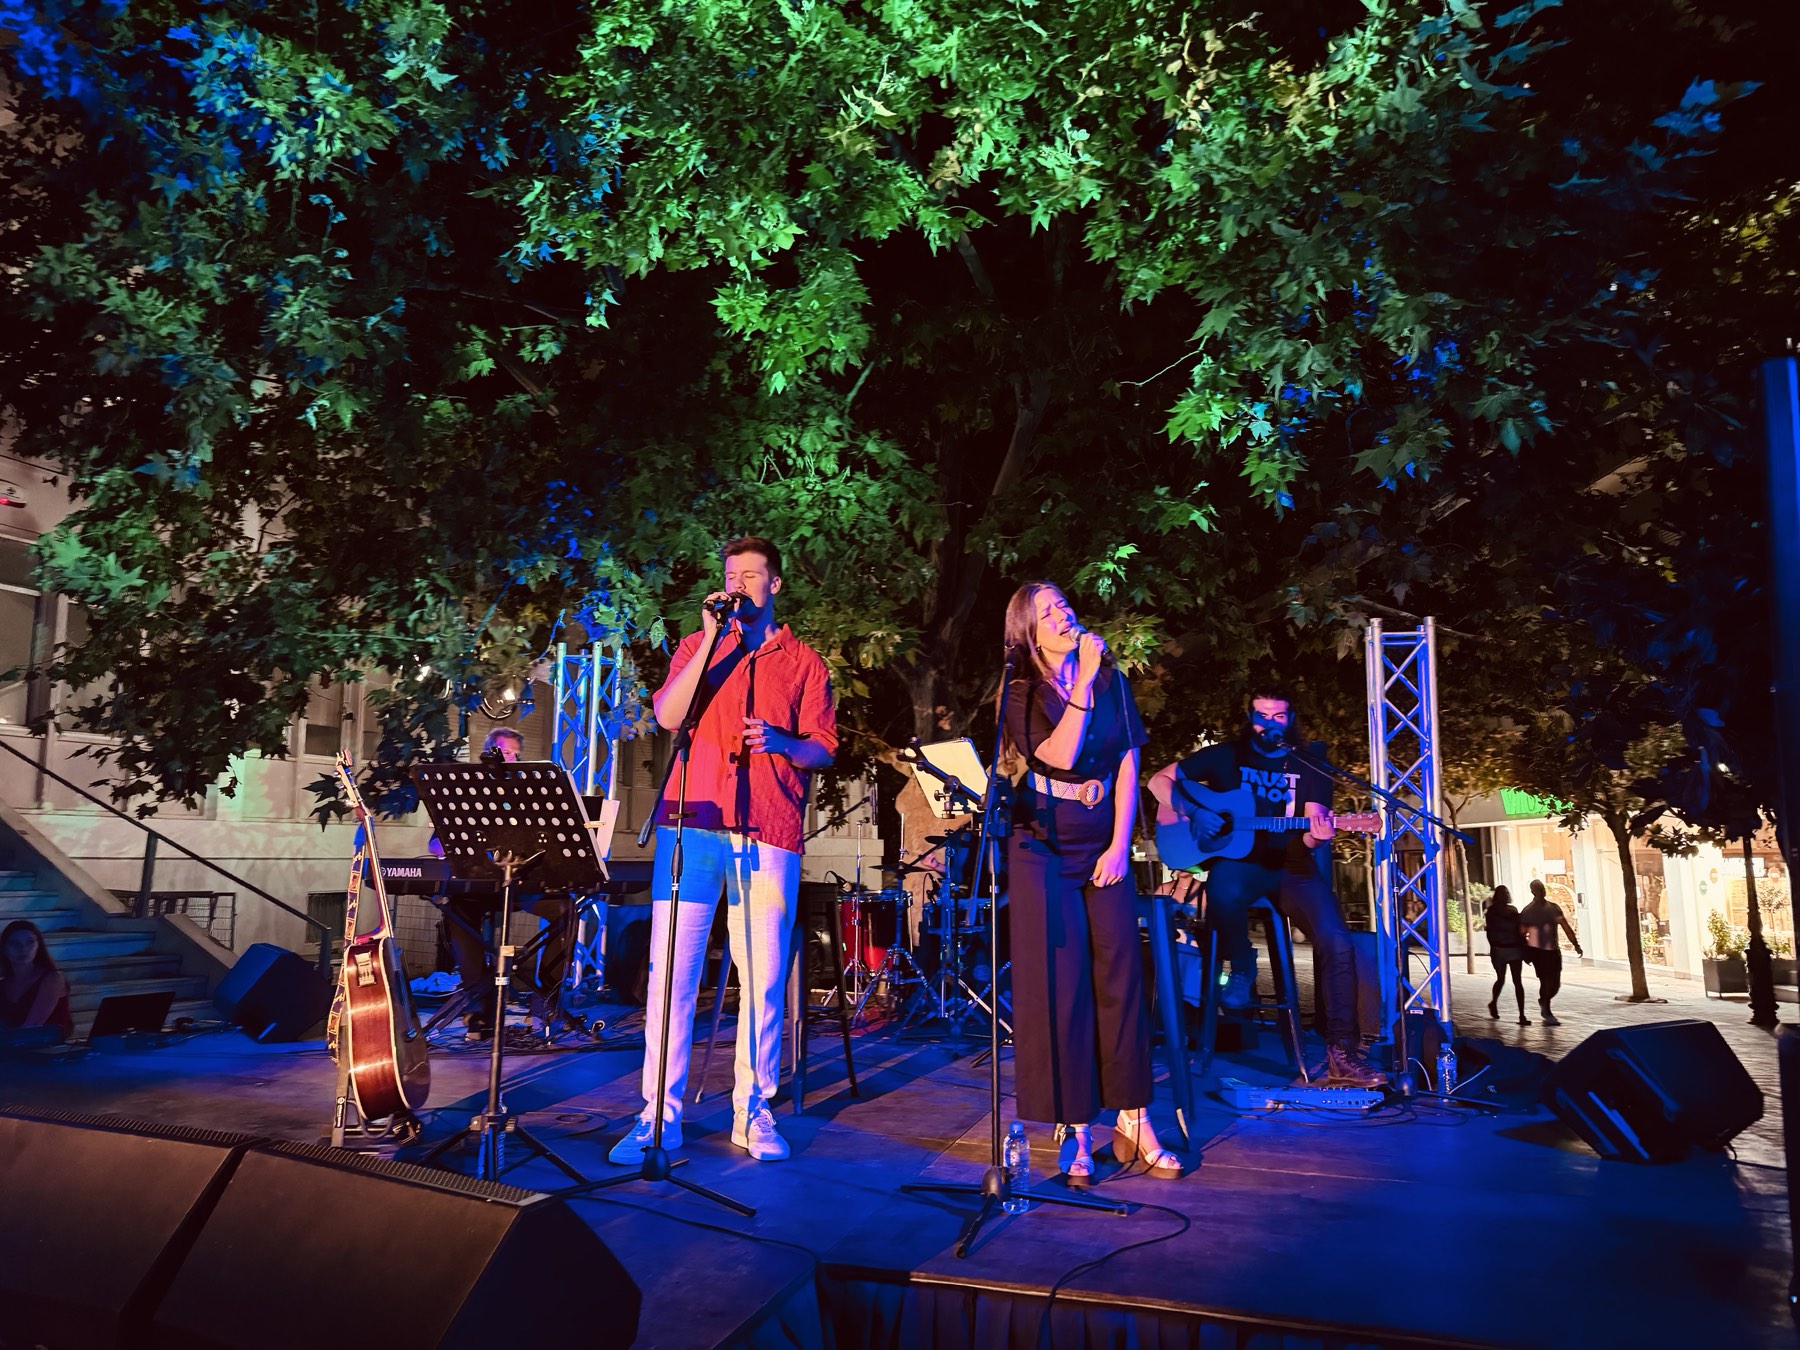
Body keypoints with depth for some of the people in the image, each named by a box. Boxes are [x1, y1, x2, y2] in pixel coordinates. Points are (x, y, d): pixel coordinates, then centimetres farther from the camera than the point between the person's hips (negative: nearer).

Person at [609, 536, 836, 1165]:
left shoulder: (805, 662, 15)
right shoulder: (697, 646, 16)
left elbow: (824, 749, 9)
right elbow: (667, 716, -2)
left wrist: (780, 741, -11)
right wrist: (711, 639, -5)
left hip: (769, 832, 0)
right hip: (693, 824, 0)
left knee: (763, 976, 0)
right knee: (671, 969, -2)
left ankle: (752, 1112, 13)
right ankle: (659, 1114, 7)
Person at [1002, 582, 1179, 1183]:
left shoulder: (1113, 683, 8)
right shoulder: (1021, 694, -2)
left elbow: (1127, 768, 4)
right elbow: (1060, 757, -18)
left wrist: (1120, 846, -5)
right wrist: (1082, 683, -20)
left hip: (1105, 847, 3)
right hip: (1044, 850, -3)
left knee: (1119, 977, 2)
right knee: (1060, 985, -2)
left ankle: (1132, 1121, 12)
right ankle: (1077, 1133, 5)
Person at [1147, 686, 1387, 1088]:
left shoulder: (1309, 767, 9)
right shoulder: (1226, 756, 6)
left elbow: (1310, 831, -2)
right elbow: (1160, 780, 4)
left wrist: (1315, 835, -27)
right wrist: (1193, 810, -13)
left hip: (1290, 867, 2)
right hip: (1236, 861, -1)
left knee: (1336, 940, -22)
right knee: (1223, 890, -39)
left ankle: (1342, 1053, -12)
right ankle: (1242, 966, -7)